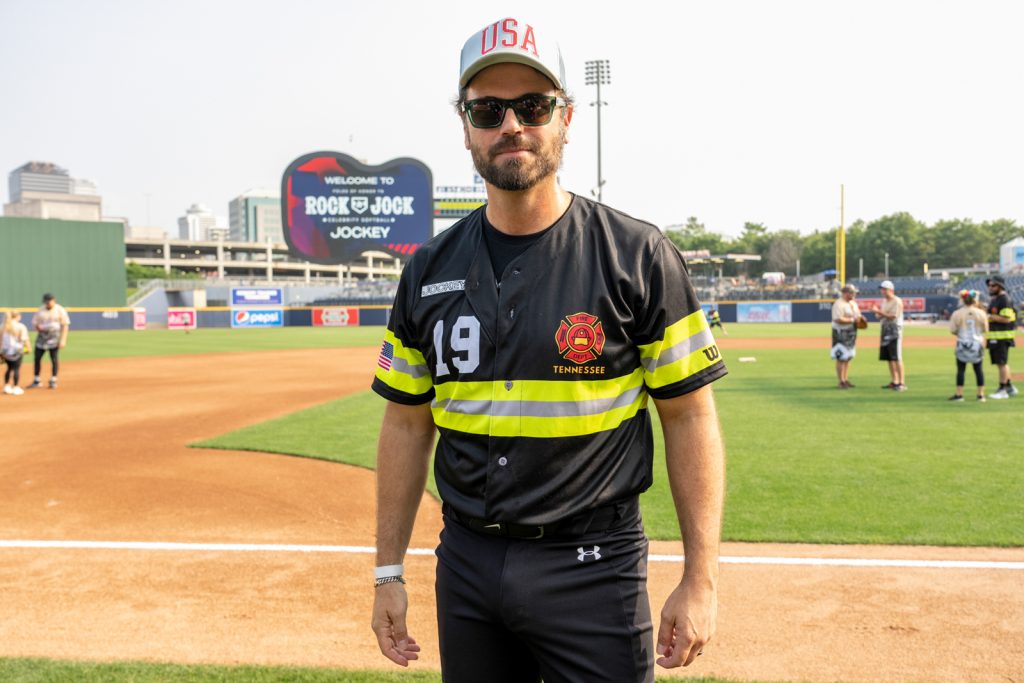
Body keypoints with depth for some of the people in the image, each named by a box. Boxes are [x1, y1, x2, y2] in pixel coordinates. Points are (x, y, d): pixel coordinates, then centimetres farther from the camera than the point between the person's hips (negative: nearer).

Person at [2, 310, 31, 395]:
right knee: (16, 369, 2)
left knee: (9, 368, 19)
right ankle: (16, 388, 4)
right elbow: (24, 339, -12)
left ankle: (6, 386, 22)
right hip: (16, 350, -5)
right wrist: (28, 347, 0)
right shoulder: (21, 326, -7)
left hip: (5, 350, 5)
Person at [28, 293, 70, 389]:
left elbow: (65, 325, -5)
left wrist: (63, 339, -13)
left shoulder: (60, 310, -2)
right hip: (42, 337, 4)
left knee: (54, 358, -3)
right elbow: (34, 323, 13)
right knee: (37, 357, 1)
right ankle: (37, 381, 11)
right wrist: (37, 327, -12)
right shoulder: (40, 310, 9)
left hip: (54, 337, -3)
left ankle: (53, 380, 7)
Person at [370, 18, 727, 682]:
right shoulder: (429, 270, 4)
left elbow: (690, 418, -6)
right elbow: (408, 424, 8)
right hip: (466, 565, 4)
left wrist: (701, 578, -9)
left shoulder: (638, 256, -7)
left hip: (594, 570, -3)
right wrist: (389, 571, 8)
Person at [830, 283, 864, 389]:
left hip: (851, 333, 9)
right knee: (841, 357, -6)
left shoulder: (853, 303, 15)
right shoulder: (839, 304, -15)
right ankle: (841, 382, -3)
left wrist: (860, 318, 0)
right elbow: (838, 319, -24)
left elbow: (857, 315, 23)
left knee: (848, 357, 13)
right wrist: (853, 320, -22)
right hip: (841, 333, -9)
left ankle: (846, 380, 20)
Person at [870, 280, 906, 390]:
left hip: (895, 331, -8)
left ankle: (902, 383, -10)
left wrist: (879, 311, -20)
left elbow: (893, 316, -18)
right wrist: (877, 312, -4)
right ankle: (894, 382, 16)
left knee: (897, 358, -11)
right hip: (885, 331, 8)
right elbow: (880, 317, 17)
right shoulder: (884, 301, 16)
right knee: (888, 358, 9)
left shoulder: (897, 301, -9)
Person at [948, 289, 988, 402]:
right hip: (978, 344, 1)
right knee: (978, 369, 10)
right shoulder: (980, 313, -4)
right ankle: (981, 394, 12)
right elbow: (985, 329, 1)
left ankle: (959, 394, 2)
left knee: (961, 369, 3)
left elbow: (953, 330, -7)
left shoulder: (957, 314, -7)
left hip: (962, 344, -1)